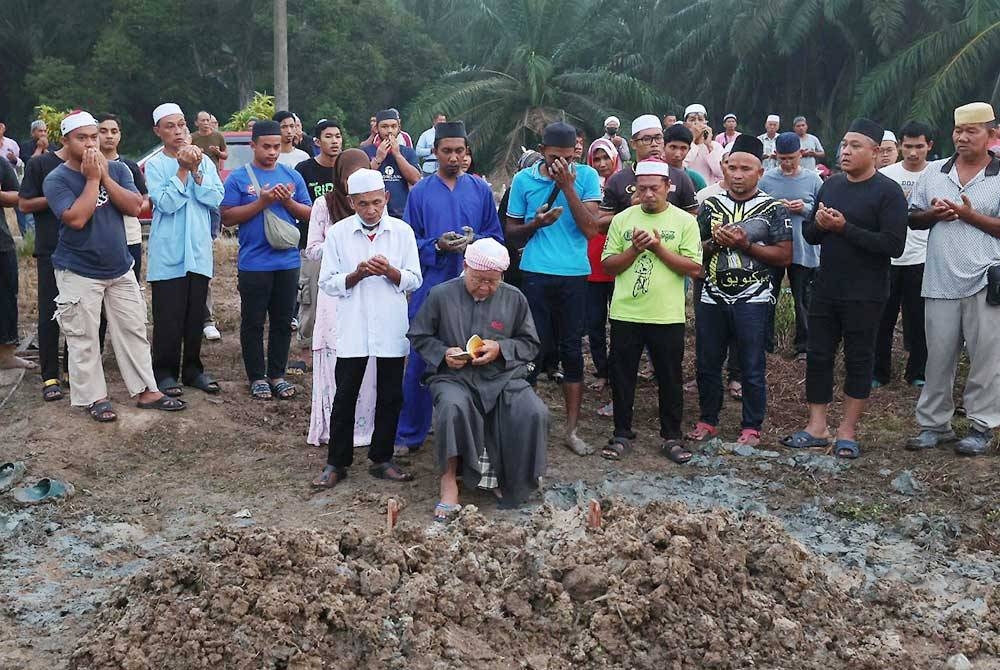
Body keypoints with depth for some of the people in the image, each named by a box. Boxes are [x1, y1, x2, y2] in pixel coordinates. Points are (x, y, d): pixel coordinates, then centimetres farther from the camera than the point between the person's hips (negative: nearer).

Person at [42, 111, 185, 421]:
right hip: (79, 272, -4)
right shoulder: (56, 180, -11)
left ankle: (146, 391, 18)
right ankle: (95, 397, 14)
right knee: (84, 339, 2)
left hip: (120, 268, 4)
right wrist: (92, 179, -20)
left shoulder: (117, 169, 2)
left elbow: (134, 207, -9)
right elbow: (76, 219, -24)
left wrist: (105, 176, -16)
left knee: (134, 330, 9)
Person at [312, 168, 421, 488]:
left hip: (391, 328, 1)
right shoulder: (338, 233, 0)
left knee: (390, 397, 8)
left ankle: (381, 459, 22)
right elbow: (327, 282, 0)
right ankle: (336, 463, 15)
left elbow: (414, 281, 2)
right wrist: (357, 274, -16)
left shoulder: (402, 231, 1)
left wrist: (390, 271, -17)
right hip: (352, 328, -1)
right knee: (345, 396, 4)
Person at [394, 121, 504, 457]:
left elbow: (497, 237, 8)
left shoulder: (481, 190, 6)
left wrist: (474, 240, -12)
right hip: (430, 286, -1)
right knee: (420, 362, 1)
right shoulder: (420, 192, 4)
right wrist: (437, 245, -15)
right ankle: (409, 434, 12)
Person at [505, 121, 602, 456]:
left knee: (571, 349, 6)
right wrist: (536, 223, -11)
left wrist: (567, 186, -14)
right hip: (536, 274, 0)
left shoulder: (587, 176, 0)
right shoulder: (523, 180, 2)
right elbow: (511, 233, 9)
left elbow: (590, 230, -9)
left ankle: (571, 430, 14)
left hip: (574, 275, 0)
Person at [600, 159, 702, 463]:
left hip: (667, 316, -1)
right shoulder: (622, 219, 5)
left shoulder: (685, 221, 0)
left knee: (670, 379, 8)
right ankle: (622, 435, 22)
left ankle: (672, 437, 21)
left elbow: (694, 268, -7)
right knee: (622, 377, 9)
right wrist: (635, 248, -13)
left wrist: (658, 247, -14)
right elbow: (608, 266, 2)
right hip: (625, 314, 2)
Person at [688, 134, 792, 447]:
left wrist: (746, 245, -16)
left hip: (752, 300, -3)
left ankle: (751, 427, 16)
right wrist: (716, 242, -11)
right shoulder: (710, 205, 8)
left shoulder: (773, 209, -1)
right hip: (712, 298, 3)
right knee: (707, 363, 11)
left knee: (752, 368, 4)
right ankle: (708, 420, 26)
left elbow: (785, 255, -6)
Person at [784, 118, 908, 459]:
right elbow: (809, 234, 13)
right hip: (825, 290, 6)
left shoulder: (888, 192, -9)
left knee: (859, 360, 6)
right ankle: (816, 427, 17)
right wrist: (819, 224, -11)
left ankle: (847, 431, 16)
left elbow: (893, 245, -19)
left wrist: (845, 227, -21)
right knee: (818, 356, 7)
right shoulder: (830, 185, 9)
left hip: (864, 296, -5)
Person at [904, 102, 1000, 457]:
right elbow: (912, 218, 14)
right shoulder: (934, 172, 9)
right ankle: (934, 424, 20)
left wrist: (970, 215, -14)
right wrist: (933, 214, -6)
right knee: (938, 357, 9)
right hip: (941, 282, 3)